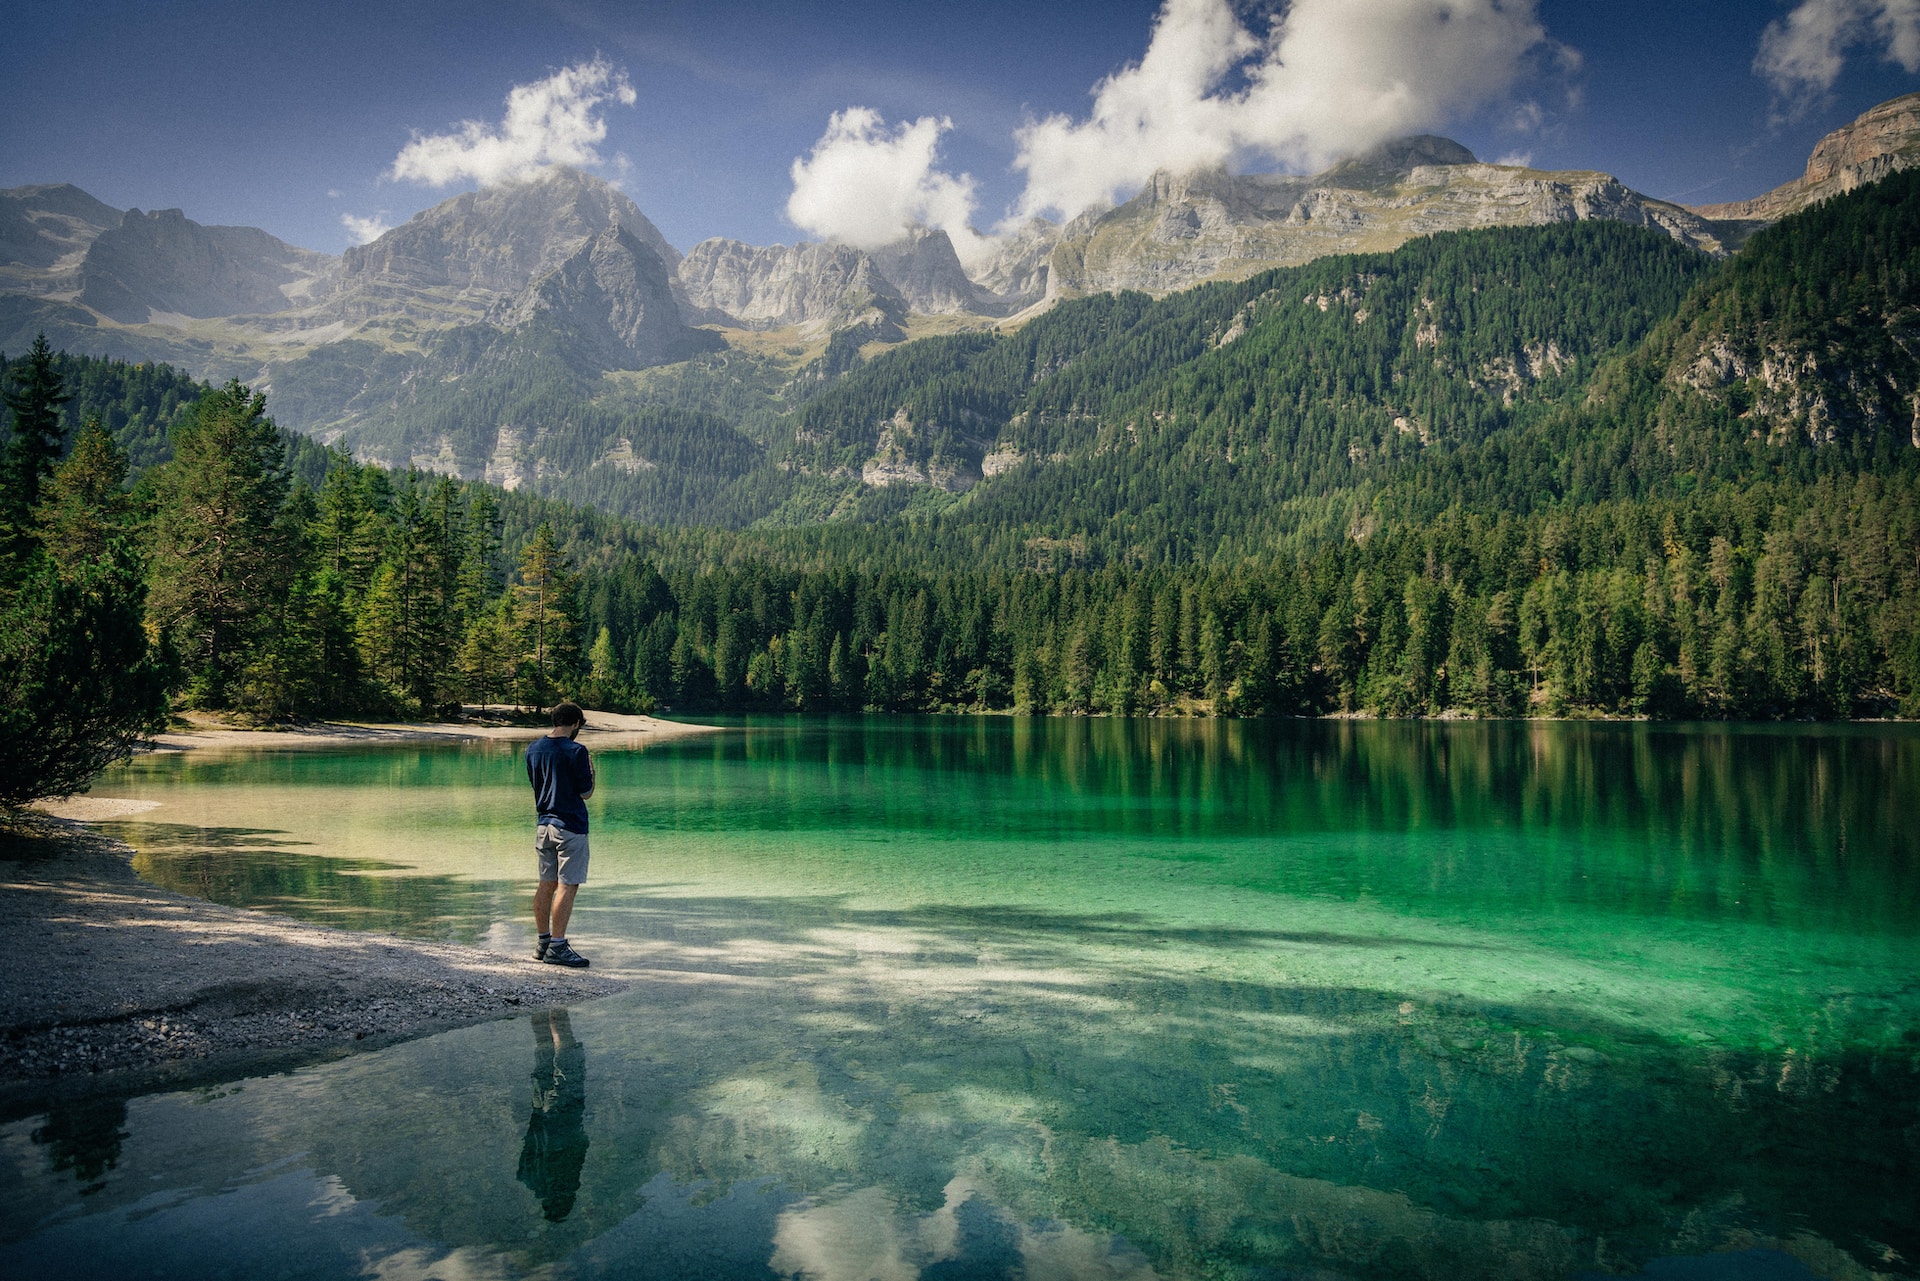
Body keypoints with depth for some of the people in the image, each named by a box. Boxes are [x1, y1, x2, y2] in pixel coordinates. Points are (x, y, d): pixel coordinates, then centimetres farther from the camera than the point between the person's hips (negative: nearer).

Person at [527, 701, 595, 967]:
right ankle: (557, 947, -5)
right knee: (567, 886, -4)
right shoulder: (576, 751, -14)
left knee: (546, 884, 14)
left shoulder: (534, 749, 7)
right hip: (570, 826, -7)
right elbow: (586, 793, -9)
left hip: (543, 823, 7)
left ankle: (544, 942, 20)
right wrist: (590, 769, 6)